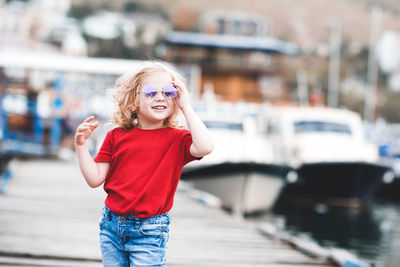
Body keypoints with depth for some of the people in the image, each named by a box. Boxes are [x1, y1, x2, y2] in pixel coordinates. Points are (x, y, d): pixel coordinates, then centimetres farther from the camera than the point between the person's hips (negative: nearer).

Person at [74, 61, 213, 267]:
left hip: (149, 233, -3)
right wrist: (81, 145, -7)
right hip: (111, 226, 3)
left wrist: (186, 106, -17)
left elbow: (204, 147, -26)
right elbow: (95, 179, 3)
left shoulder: (176, 138, -3)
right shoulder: (116, 136, 3)